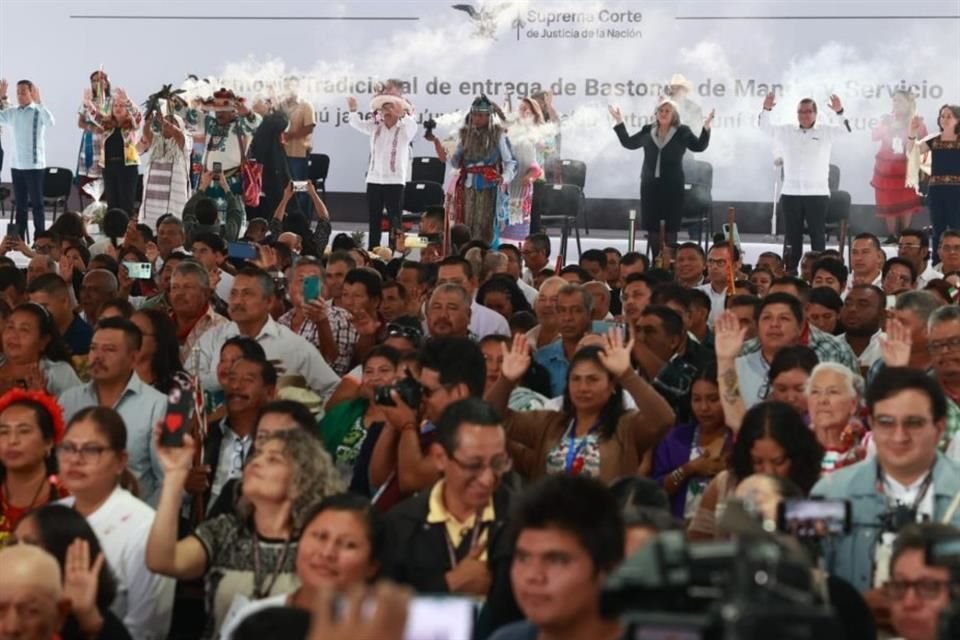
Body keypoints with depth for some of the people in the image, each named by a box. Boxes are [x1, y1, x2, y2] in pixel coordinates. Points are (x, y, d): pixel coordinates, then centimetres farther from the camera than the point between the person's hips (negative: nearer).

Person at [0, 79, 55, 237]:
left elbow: (50, 122, -27)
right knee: (20, 204, 11)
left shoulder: (38, 111, -8)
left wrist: (38, 101, -29)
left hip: (34, 165, -5)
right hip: (16, 165, 5)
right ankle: (19, 239, 17)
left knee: (37, 203, -1)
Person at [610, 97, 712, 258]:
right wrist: (619, 122, 13)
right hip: (650, 184, 3)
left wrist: (706, 127, -13)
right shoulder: (648, 131, 9)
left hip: (672, 185, -3)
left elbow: (700, 146, -1)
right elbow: (628, 142, 17)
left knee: (670, 227, -2)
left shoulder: (682, 132, 2)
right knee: (652, 226, 4)